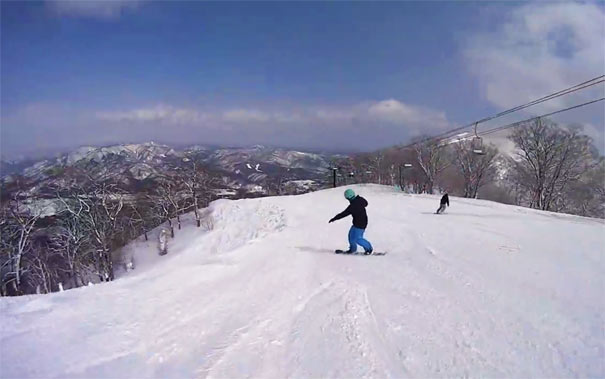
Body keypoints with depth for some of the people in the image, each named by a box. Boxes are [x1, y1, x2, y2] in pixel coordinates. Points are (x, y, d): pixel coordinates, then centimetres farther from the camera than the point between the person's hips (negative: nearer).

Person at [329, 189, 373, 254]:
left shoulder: (352, 206, -28)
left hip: (360, 224, -9)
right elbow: (366, 203, 17)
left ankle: (369, 248, 15)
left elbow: (343, 214, -23)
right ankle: (353, 249, 29)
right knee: (351, 234, 17)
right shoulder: (360, 199, -5)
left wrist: (334, 219, -13)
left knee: (357, 239, 2)